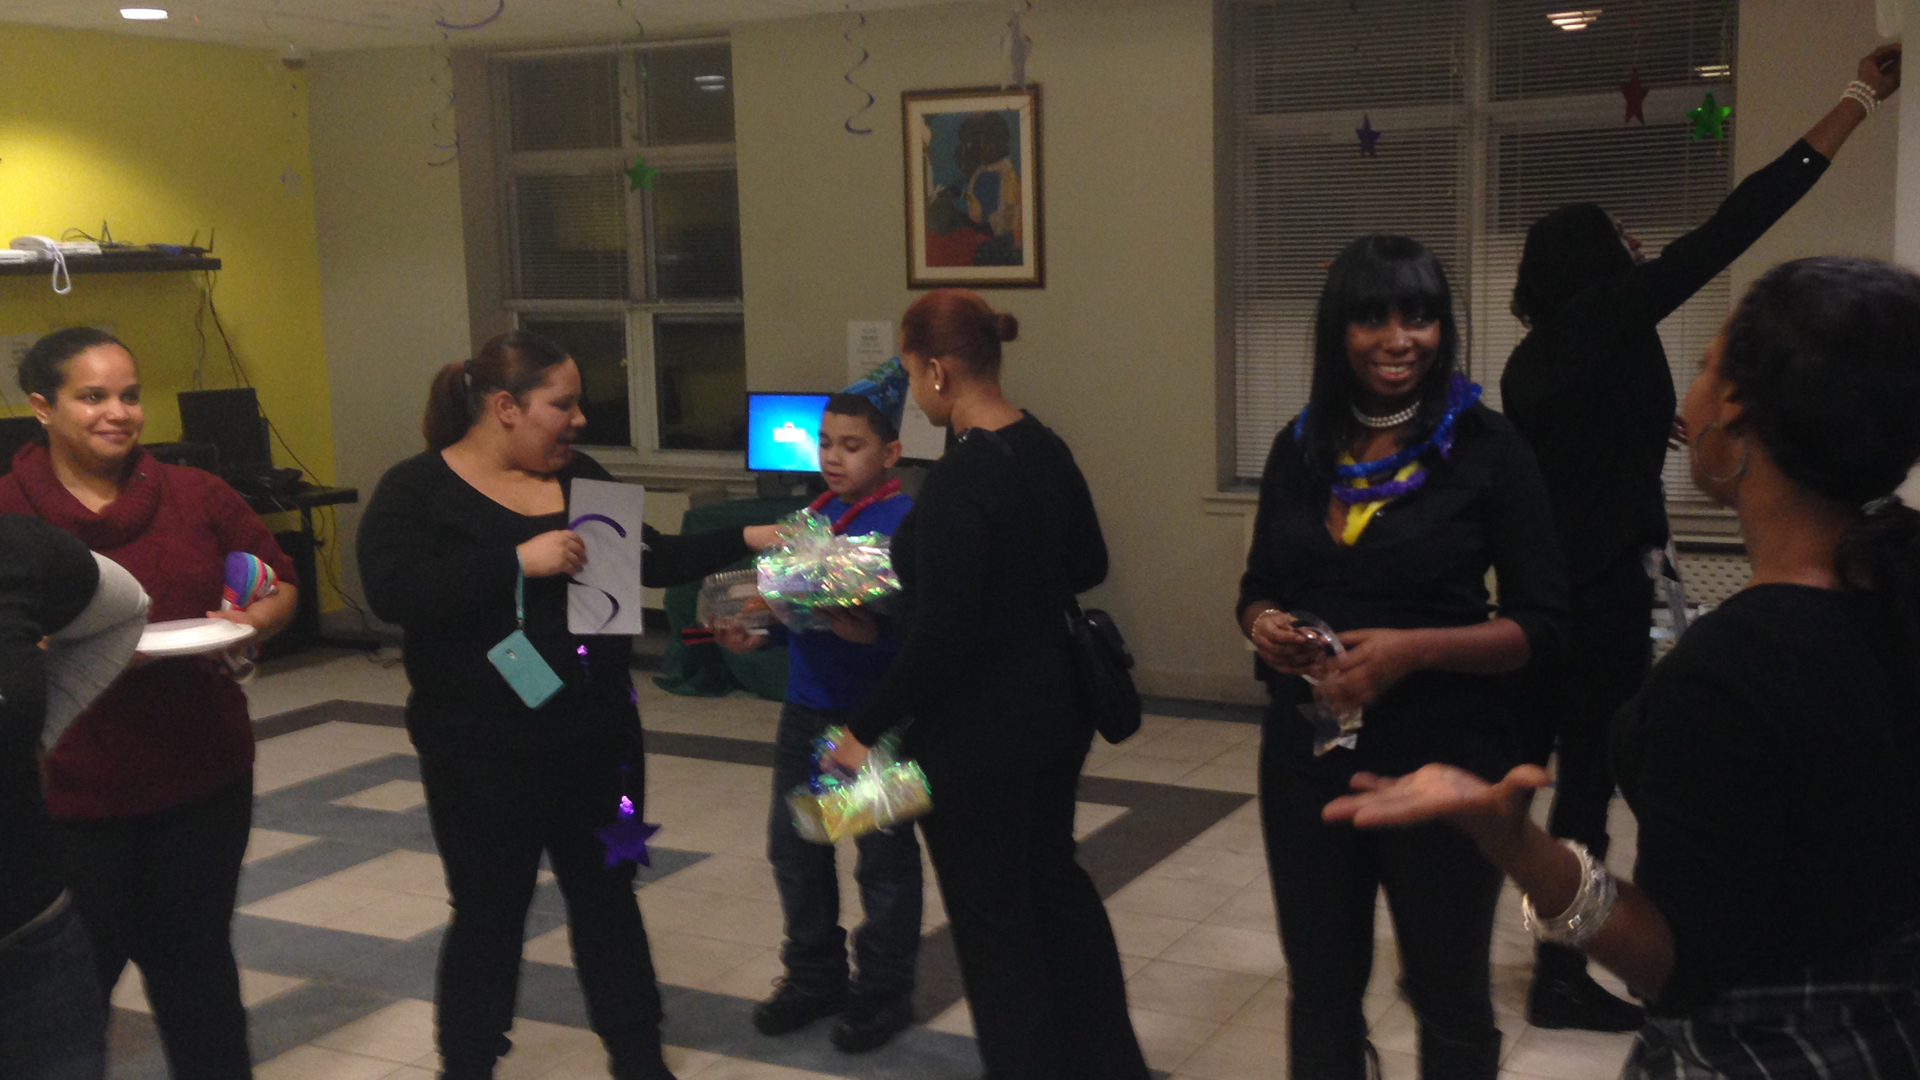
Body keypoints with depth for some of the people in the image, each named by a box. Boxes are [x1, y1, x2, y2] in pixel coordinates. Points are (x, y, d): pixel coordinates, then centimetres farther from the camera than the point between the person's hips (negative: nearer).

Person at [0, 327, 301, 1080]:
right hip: (69, 791, -3)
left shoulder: (197, 496, 4)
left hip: (203, 777, 3)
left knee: (196, 964, 18)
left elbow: (281, 586, 12)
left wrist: (252, 623, -9)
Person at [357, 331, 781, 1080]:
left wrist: (746, 540, 3)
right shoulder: (418, 490, -9)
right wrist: (519, 561, -29)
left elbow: (652, 560, 13)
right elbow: (393, 590, -24)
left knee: (606, 893, 16)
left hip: (598, 737, 5)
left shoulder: (580, 478, 8)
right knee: (489, 912, 7)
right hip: (483, 751, -5)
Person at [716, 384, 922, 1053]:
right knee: (794, 846, 15)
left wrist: (870, 632, -37)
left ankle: (884, 990, 22)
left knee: (883, 856, 7)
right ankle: (814, 977, 32)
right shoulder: (814, 514, 8)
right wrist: (755, 635, 1)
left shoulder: (906, 521, -14)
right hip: (807, 710, 8)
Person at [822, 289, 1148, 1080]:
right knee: (1051, 874, 25)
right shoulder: (1046, 451, 0)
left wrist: (865, 729, -15)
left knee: (991, 912, 9)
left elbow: (939, 641, -25)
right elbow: (1087, 564, 13)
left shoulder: (957, 483, -24)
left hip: (978, 728, -9)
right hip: (1055, 705, 9)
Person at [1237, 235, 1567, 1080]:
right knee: (1319, 986, 18)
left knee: (1448, 996, 14)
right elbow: (1258, 588, 12)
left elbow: (1541, 621, -9)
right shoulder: (1301, 446, 3)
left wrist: (1412, 649, -22)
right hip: (1307, 755, 4)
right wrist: (1263, 627, -11)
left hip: (1442, 759, -4)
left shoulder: (1485, 447, -9)